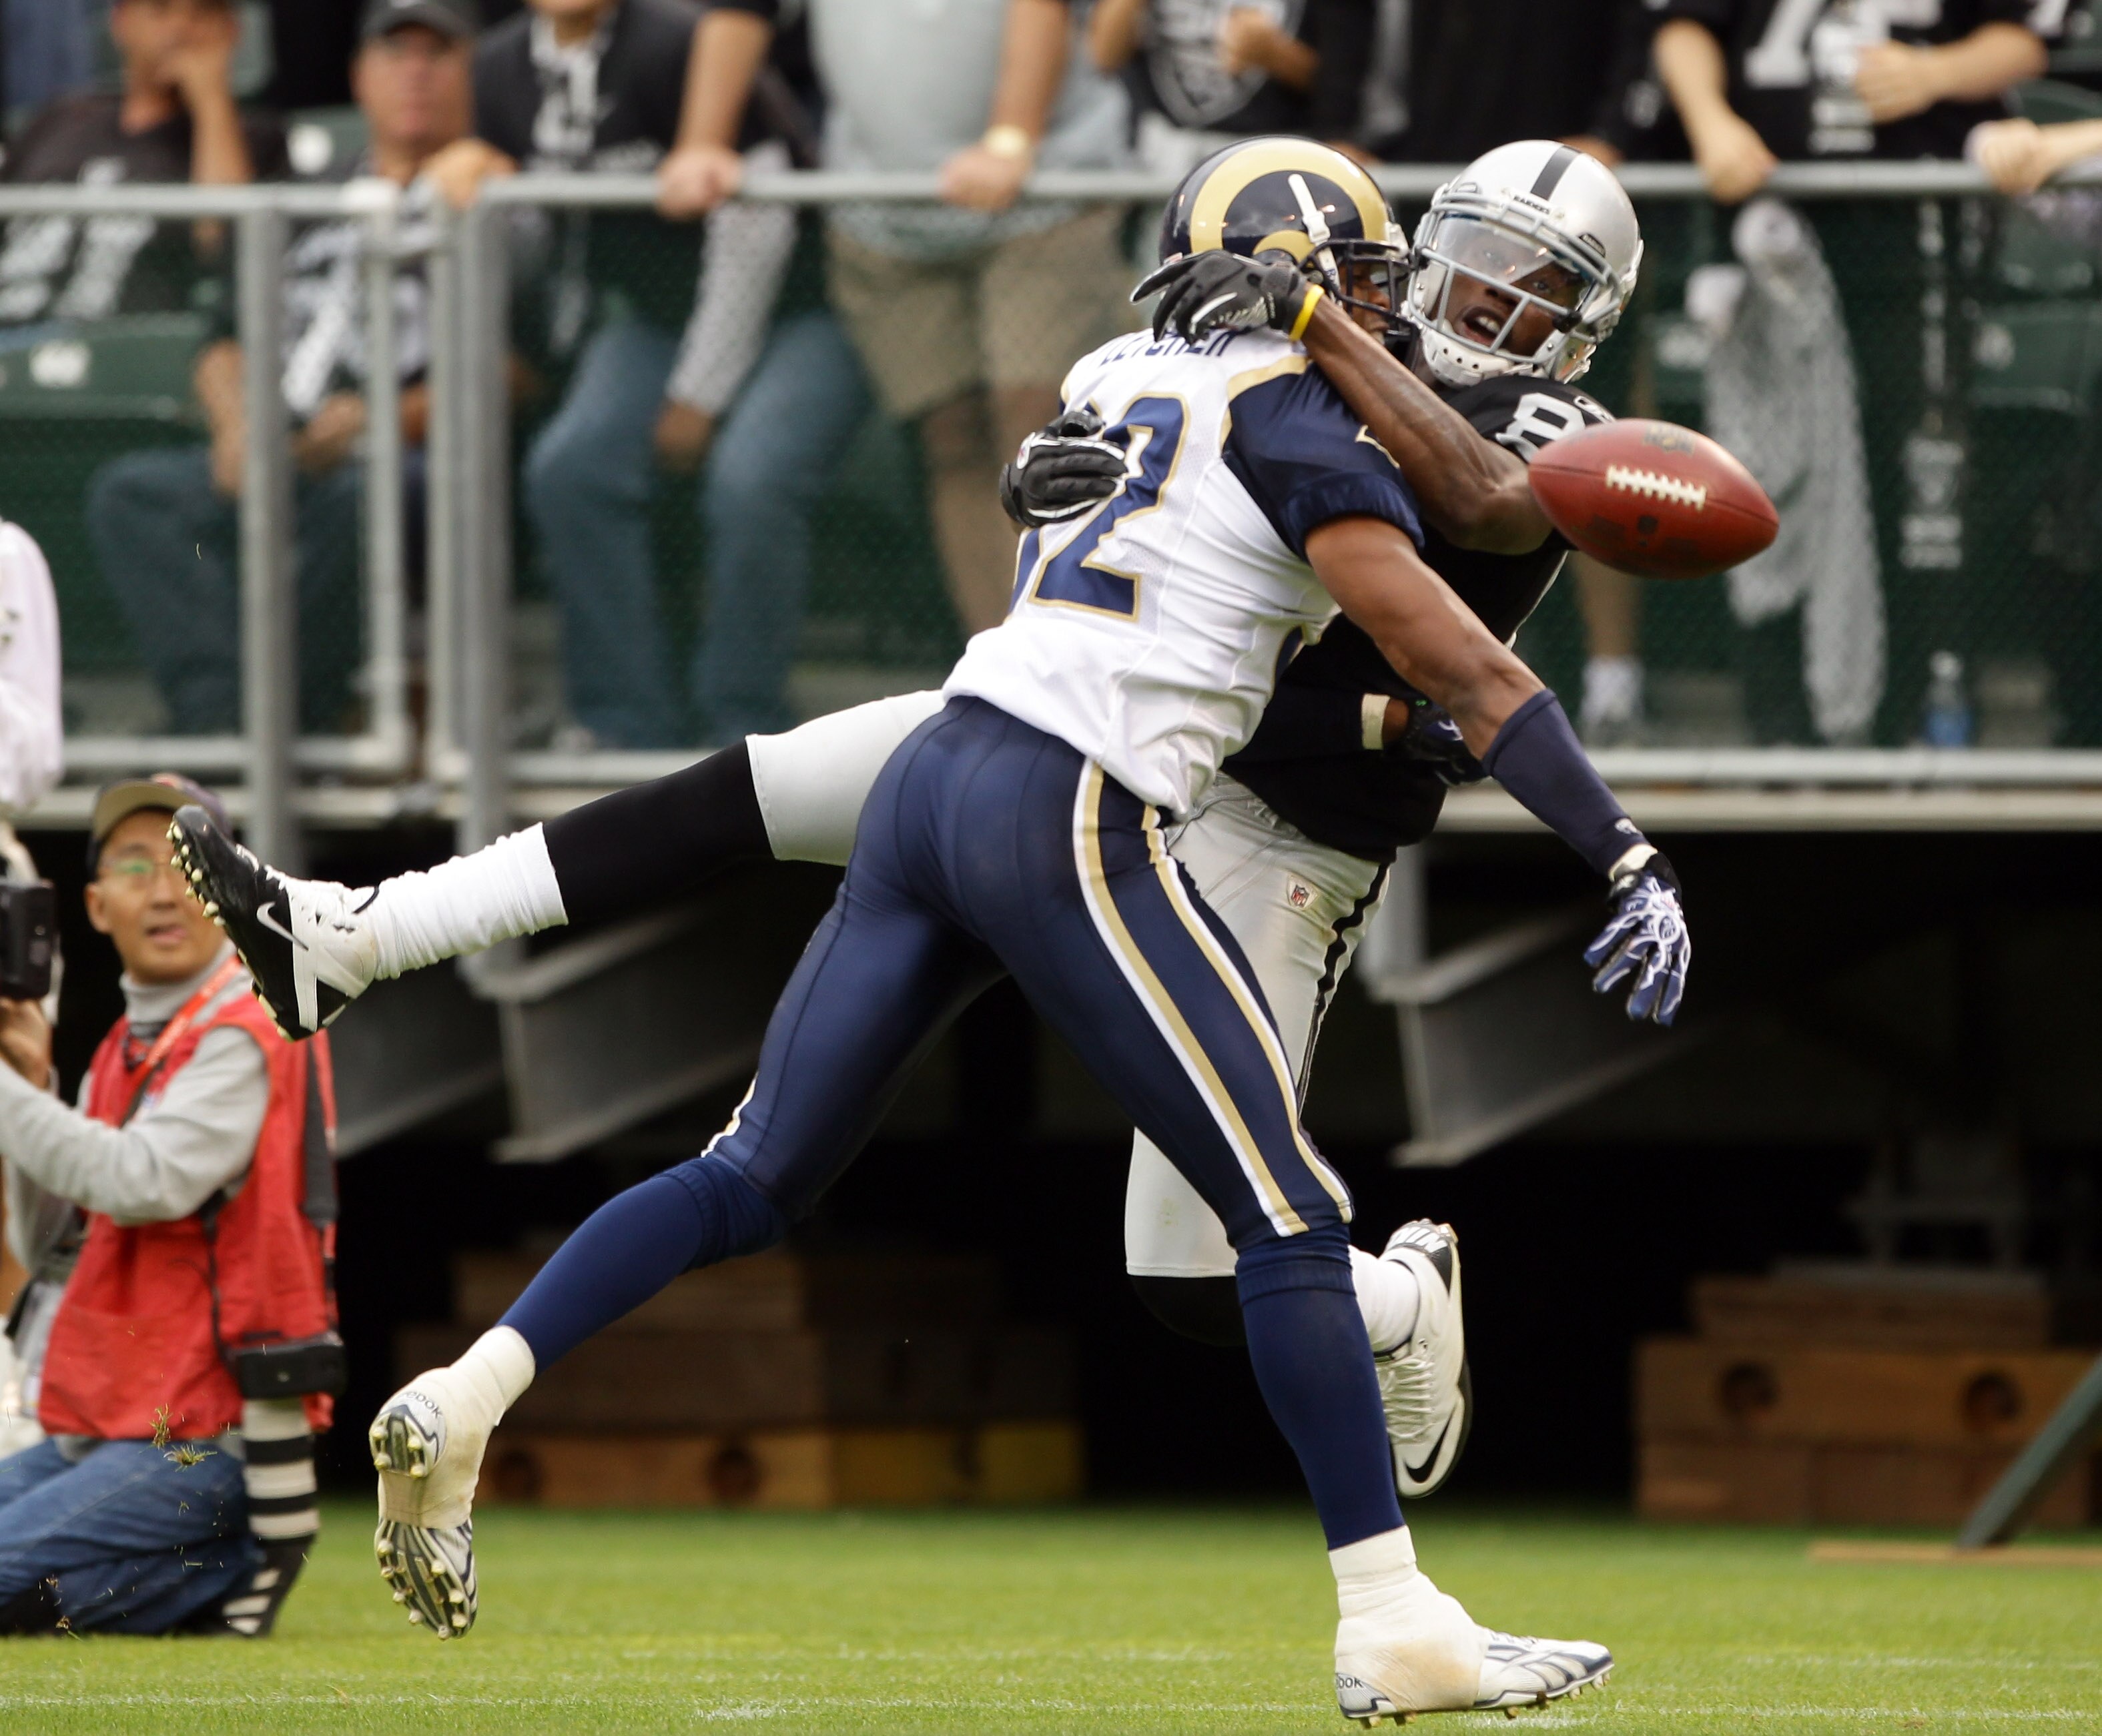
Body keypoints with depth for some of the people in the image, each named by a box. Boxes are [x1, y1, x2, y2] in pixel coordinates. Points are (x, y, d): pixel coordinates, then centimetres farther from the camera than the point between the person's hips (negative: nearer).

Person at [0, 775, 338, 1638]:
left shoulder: (245, 1039, -11)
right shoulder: (125, 1048, 17)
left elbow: (146, 1185, -26)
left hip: (198, 1445, -9)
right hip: (88, 1433, 9)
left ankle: (243, 1563, -4)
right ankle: (221, 1562, 8)